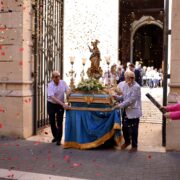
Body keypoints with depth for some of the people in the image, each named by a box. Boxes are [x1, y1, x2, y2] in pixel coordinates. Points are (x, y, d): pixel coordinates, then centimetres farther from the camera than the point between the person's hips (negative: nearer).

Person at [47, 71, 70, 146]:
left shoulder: (63, 83, -7)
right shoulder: (50, 85, -18)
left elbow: (68, 91, -6)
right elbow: (52, 97, -29)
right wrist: (63, 104, -37)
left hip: (60, 105, 1)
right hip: (51, 104, -1)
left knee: (59, 122, -4)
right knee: (52, 122, 8)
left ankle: (58, 139, 5)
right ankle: (55, 136, 30)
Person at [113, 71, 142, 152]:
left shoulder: (136, 87, -19)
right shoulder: (124, 85, 4)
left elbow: (130, 100, -22)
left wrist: (119, 105, -21)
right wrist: (117, 97, -10)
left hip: (133, 111, -7)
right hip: (126, 110, 7)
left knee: (133, 130, 4)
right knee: (125, 127, 16)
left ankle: (134, 146, 23)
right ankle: (127, 141, 40)